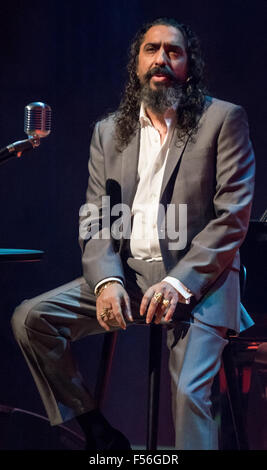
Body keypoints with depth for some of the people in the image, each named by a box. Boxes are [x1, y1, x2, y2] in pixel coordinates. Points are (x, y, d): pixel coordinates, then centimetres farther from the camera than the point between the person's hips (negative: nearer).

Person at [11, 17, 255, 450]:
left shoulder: (223, 119, 1)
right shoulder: (109, 131, 14)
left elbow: (233, 216, -7)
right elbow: (95, 221, 9)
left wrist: (179, 283, -18)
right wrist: (105, 281, -12)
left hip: (199, 278, -5)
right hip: (126, 273, 5)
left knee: (190, 391, -25)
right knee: (30, 318, -10)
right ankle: (99, 435, -1)